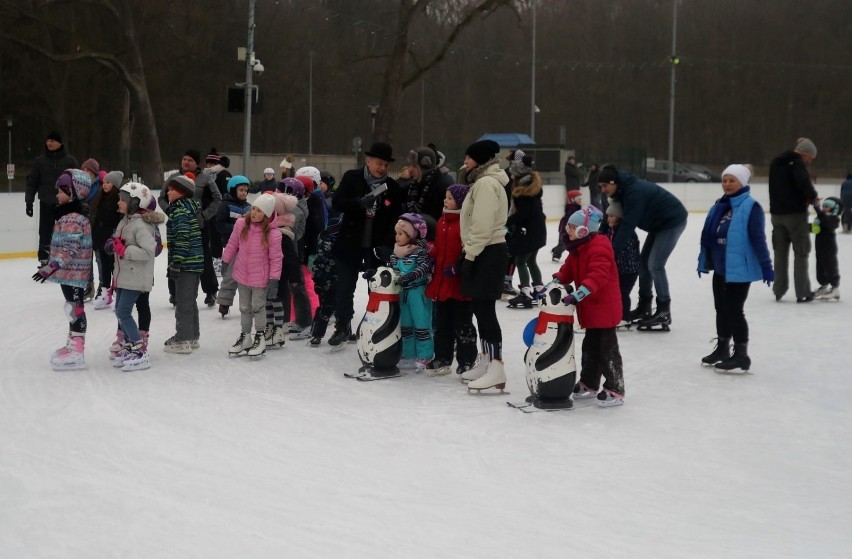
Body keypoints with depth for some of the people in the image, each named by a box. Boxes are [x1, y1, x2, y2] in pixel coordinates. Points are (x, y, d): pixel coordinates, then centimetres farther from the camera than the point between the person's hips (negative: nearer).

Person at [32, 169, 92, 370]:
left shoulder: (73, 219, -22)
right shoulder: (69, 214, 12)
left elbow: (69, 249, -26)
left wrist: (51, 267, -27)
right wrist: (51, 264, 27)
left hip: (74, 272, -10)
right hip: (69, 272, 10)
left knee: (75, 308, -6)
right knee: (73, 307, 18)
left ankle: (76, 353, -2)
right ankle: (73, 345, 30)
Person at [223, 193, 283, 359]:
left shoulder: (273, 233, -20)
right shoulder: (241, 224, -10)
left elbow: (276, 258, -14)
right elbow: (232, 244, 4)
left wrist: (274, 278, -15)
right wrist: (225, 261, 12)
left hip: (261, 278, -4)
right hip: (242, 275, 4)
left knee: (258, 307, 5)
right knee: (245, 308, 16)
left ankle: (260, 338, 22)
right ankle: (245, 338, 30)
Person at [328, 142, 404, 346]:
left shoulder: (393, 188, -1)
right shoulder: (352, 178, -2)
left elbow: (395, 220, -2)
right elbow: (337, 202, -10)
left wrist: (387, 245, -15)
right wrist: (359, 202, -28)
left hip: (377, 247, 0)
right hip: (350, 244, 0)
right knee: (345, 288, 9)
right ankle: (342, 327, 24)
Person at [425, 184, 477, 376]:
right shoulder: (443, 221, 12)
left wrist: (457, 267, -24)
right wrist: (429, 251, 3)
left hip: (460, 282, -8)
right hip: (442, 281, 8)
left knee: (462, 323, 2)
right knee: (442, 322, 15)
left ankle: (466, 361, 12)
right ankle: (442, 358, 25)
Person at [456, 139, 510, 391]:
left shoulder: (486, 184, -16)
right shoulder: (484, 181, 18)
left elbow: (482, 225, -22)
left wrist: (470, 254, -17)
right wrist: (470, 252, 16)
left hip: (487, 253, -11)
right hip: (485, 251, 11)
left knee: (485, 309, -11)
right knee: (481, 307, 15)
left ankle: (496, 368, -13)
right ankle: (486, 360, 24)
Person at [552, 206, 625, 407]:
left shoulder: (599, 248, -22)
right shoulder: (577, 249, 11)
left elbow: (597, 276, -33)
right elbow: (567, 271, 14)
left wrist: (578, 294, -41)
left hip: (604, 307, -10)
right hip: (589, 308, 10)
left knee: (607, 349, -5)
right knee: (590, 346, 20)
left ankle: (615, 390, 1)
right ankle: (588, 383, 32)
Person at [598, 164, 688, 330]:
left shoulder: (634, 192, -29)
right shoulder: (624, 189, 1)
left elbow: (628, 224, -31)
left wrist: (613, 249, -28)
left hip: (673, 221, -10)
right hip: (658, 223, 10)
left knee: (655, 265, -13)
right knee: (644, 261, 11)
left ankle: (664, 312, -6)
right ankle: (644, 306, 20)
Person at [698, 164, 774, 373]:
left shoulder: (751, 207, -14)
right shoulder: (720, 206, 11)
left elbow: (758, 239, -18)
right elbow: (708, 236, 17)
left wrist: (766, 266, -20)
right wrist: (703, 261, 21)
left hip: (740, 269, -8)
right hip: (721, 268, 8)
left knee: (734, 310, -4)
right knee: (721, 309, 17)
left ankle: (741, 355, 6)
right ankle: (722, 349, 31)